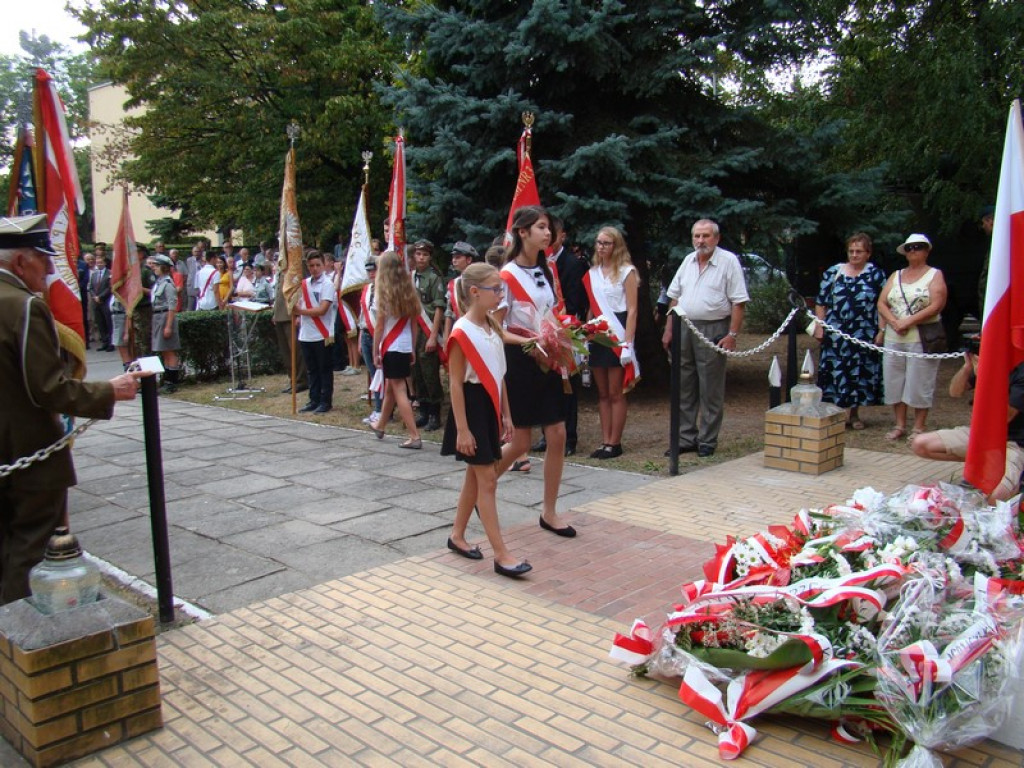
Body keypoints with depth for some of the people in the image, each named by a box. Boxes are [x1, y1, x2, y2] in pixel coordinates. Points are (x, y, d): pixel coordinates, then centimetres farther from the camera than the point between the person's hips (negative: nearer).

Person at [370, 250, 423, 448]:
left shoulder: (383, 292, -10)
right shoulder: (409, 291, 6)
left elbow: (380, 326, -10)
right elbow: (414, 324, 10)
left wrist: (375, 352, -3)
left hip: (391, 348, -6)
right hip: (406, 347, 6)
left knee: (399, 391, -3)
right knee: (390, 387, 21)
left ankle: (414, 436, -7)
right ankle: (380, 426, 39)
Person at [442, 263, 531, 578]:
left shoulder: (493, 327, 8)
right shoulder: (461, 332, -16)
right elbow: (456, 384, -17)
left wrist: (505, 414, 14)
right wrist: (462, 429, -19)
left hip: (490, 407, 8)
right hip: (471, 406, -8)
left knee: (476, 475, 15)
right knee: (488, 479, -6)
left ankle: (457, 535, 30)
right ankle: (501, 554, -2)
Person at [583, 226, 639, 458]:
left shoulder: (626, 271, -4)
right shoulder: (592, 273, 12)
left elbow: (632, 310, -8)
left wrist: (627, 343, -16)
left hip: (617, 334, -6)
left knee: (615, 393, -1)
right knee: (602, 393, 8)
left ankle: (615, 443, 5)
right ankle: (605, 441, 13)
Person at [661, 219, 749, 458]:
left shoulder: (728, 261, -5)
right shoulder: (688, 261, 12)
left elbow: (738, 302, -9)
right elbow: (674, 297, 15)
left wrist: (732, 334, -15)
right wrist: (669, 329, 9)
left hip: (713, 330, -6)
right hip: (684, 328, 6)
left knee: (711, 391, 1)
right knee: (684, 388, 10)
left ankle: (707, 442, 10)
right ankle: (686, 438, 19)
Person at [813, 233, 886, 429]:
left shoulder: (876, 274, 5)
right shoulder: (833, 272, 6)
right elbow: (821, 303, 7)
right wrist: (819, 327, 1)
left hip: (865, 336, 0)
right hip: (836, 334, 0)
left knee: (861, 373, 7)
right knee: (835, 371, 0)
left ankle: (854, 414, 20)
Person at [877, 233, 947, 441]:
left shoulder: (935, 275, 3)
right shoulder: (896, 276, 16)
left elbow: (936, 306, -10)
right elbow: (882, 303, 8)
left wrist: (908, 322, -16)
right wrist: (894, 322, -10)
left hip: (923, 338, -5)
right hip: (894, 338, 5)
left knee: (920, 382, -3)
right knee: (894, 381, 5)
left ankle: (919, 426, 5)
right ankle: (899, 425, 14)